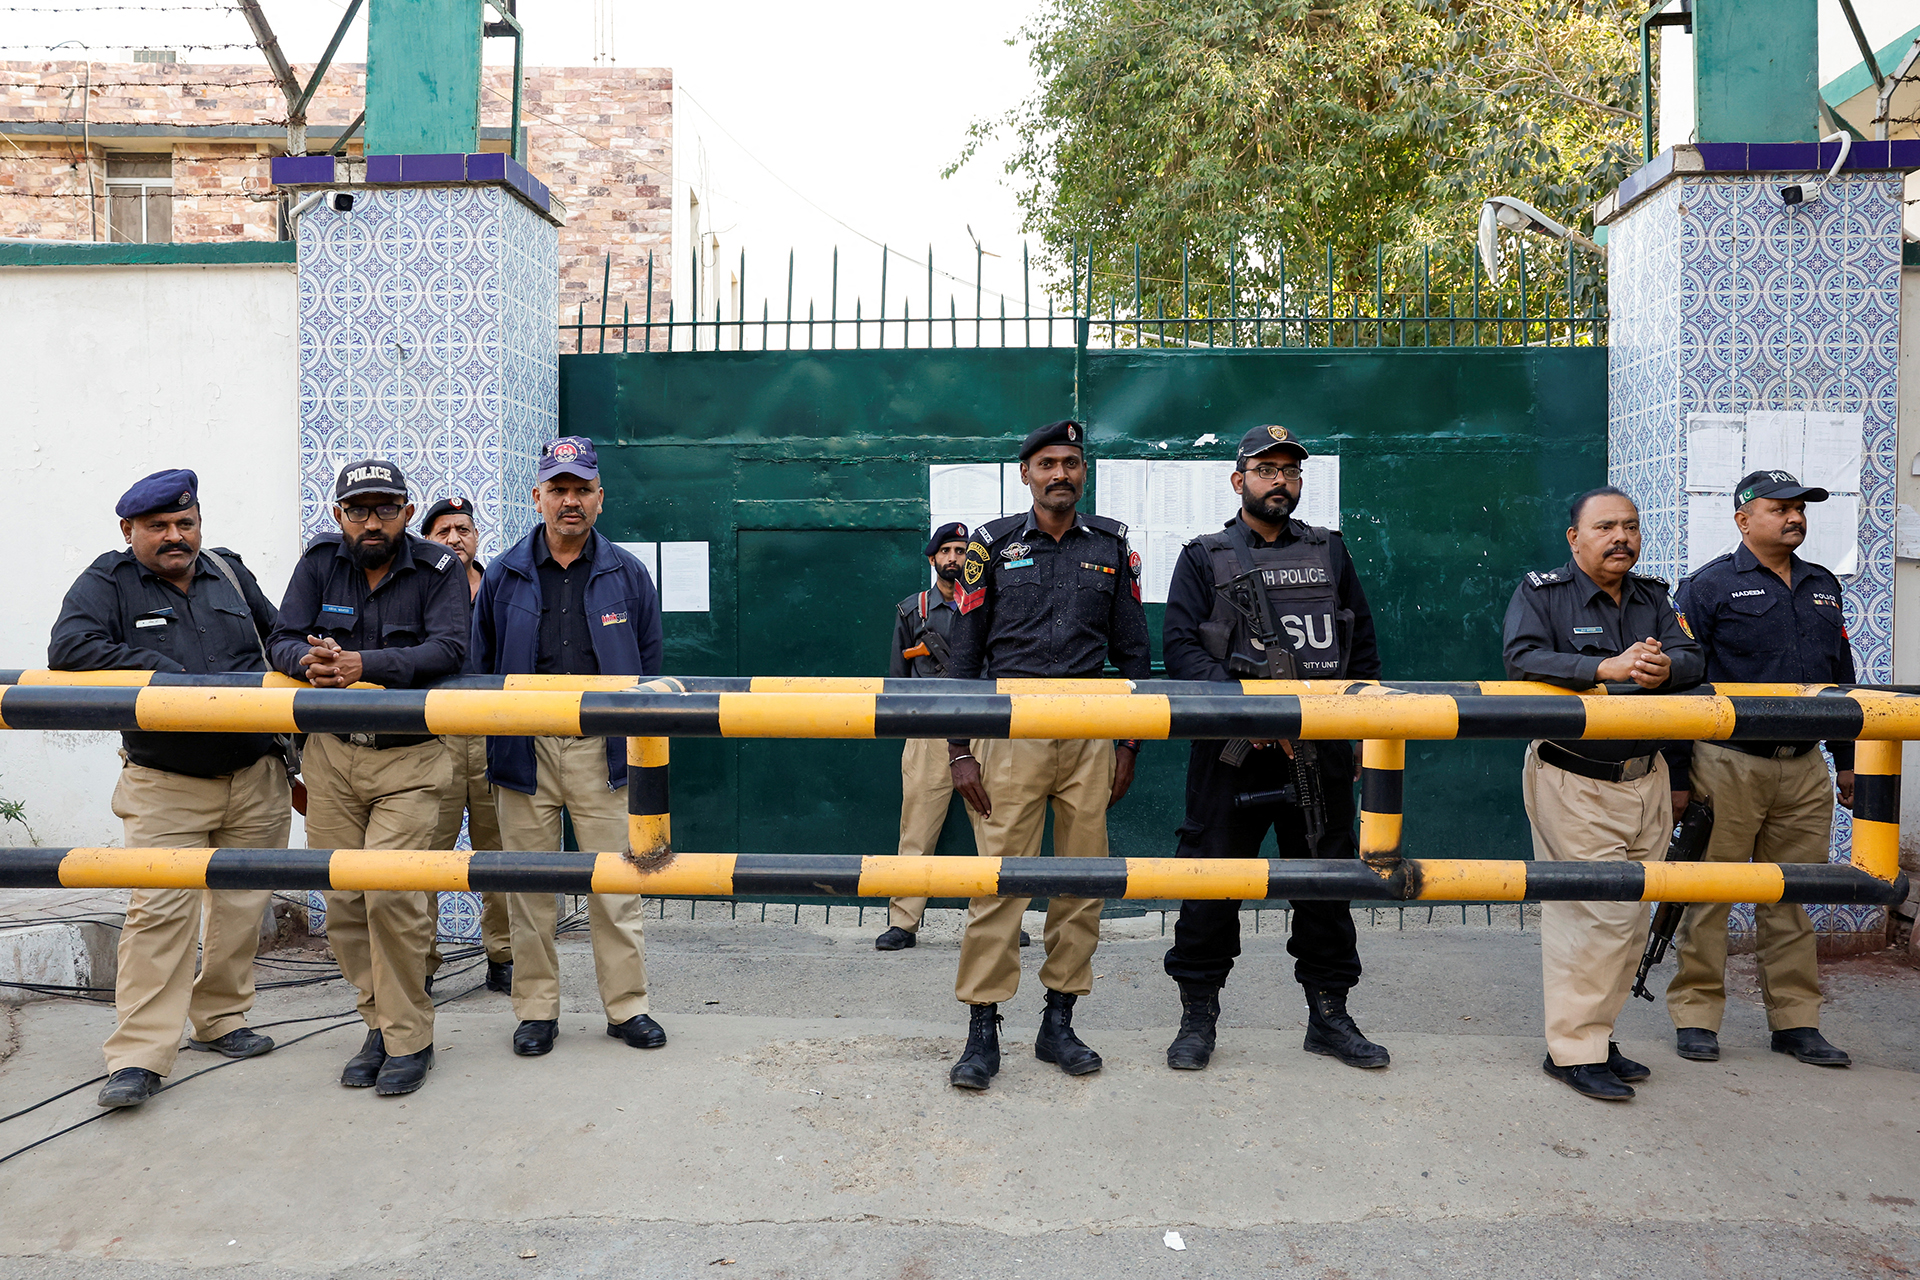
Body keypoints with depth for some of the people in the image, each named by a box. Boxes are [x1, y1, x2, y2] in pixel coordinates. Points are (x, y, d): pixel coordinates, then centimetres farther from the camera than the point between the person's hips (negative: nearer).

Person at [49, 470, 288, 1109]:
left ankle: (220, 1019, 26)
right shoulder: (108, 581, -2)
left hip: (256, 778, 4)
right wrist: (166, 673, -22)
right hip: (164, 787, -4)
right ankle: (139, 1057, -2)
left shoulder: (230, 571, 10)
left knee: (242, 906, 9)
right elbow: (68, 648, -19)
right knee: (158, 912, -10)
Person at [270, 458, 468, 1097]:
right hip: (331, 755, 4)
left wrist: (363, 665, -30)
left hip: (409, 760, -4)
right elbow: (281, 642, 2)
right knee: (343, 901, 5)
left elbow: (448, 650, -17)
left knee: (391, 895, -13)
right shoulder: (320, 564, 5)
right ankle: (380, 1024, 22)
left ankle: (409, 1039, 2)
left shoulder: (439, 569, -4)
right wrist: (311, 658, -22)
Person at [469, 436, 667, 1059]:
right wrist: (496, 737, 6)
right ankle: (537, 1010, 20)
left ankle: (628, 1006, 14)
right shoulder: (505, 576, 6)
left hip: (601, 749, -1)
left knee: (616, 886, 2)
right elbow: (482, 666, 12)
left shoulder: (626, 575, 5)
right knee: (530, 889, 7)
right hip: (524, 750, 1)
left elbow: (648, 664, 9)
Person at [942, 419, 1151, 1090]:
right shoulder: (992, 545, 5)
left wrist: (1128, 745, 8)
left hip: (1091, 736, 3)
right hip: (1011, 731, -2)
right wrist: (959, 750, -3)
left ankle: (1058, 1022, 17)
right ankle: (983, 1030, 4)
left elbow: (1132, 650, 13)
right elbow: (965, 653, 3)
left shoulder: (1111, 546, 11)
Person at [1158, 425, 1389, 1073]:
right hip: (1234, 752, -3)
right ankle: (1198, 1017, 14)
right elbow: (1181, 647, -4)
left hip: (1321, 752, 3)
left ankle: (1329, 1015, 23)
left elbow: (1363, 648, 17)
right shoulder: (1204, 557, 6)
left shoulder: (1329, 551, 16)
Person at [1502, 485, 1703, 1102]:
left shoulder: (1653, 597, 12)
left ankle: (1593, 1035, 23)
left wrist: (1663, 668, -23)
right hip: (1573, 784, -6)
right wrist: (1606, 668, -30)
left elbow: (1692, 659, 0)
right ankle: (1572, 1050, 0)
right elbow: (1523, 659, -20)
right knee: (1600, 913, -10)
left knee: (1632, 916, 10)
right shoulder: (1540, 593, -5)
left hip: (1645, 779, 6)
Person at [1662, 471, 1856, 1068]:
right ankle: (1696, 1016, 11)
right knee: (1709, 895, 0)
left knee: (1792, 899, 11)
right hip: (1728, 766, -5)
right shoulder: (1710, 585, -4)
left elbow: (1840, 676, 22)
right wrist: (1677, 777, -10)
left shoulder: (1824, 587, 15)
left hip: (1805, 770, 5)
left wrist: (1846, 760, 18)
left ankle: (1796, 1021, 21)